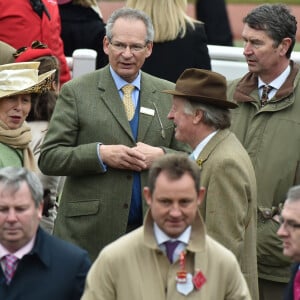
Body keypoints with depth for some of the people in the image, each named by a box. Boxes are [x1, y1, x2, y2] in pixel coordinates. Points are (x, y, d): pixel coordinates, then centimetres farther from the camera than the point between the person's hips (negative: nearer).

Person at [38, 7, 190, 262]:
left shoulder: (169, 95, 12)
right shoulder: (76, 92, 3)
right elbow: (48, 158, -2)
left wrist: (160, 156, -9)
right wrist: (100, 154, -15)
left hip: (151, 231, 2)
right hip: (90, 232, -2)